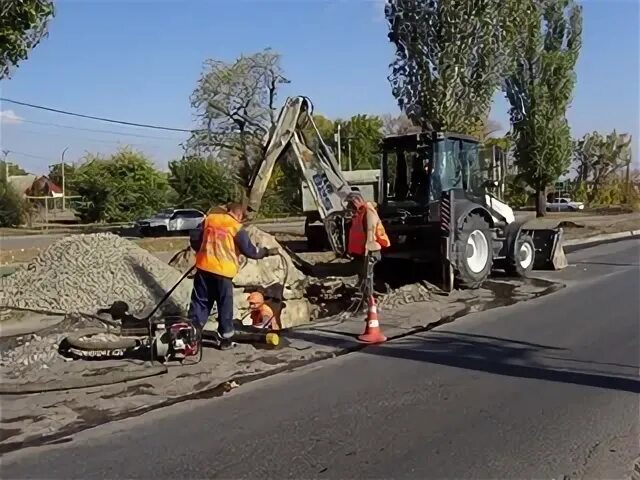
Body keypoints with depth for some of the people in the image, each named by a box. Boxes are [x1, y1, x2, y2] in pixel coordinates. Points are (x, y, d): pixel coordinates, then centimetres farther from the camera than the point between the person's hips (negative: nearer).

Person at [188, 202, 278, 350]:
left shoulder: (209, 219, 9)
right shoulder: (237, 228, -5)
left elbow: (194, 238, 10)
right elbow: (249, 250, -3)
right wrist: (266, 252, 10)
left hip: (204, 267, 4)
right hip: (222, 271, -4)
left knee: (200, 301, 12)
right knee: (225, 305, 8)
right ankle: (226, 339, 14)